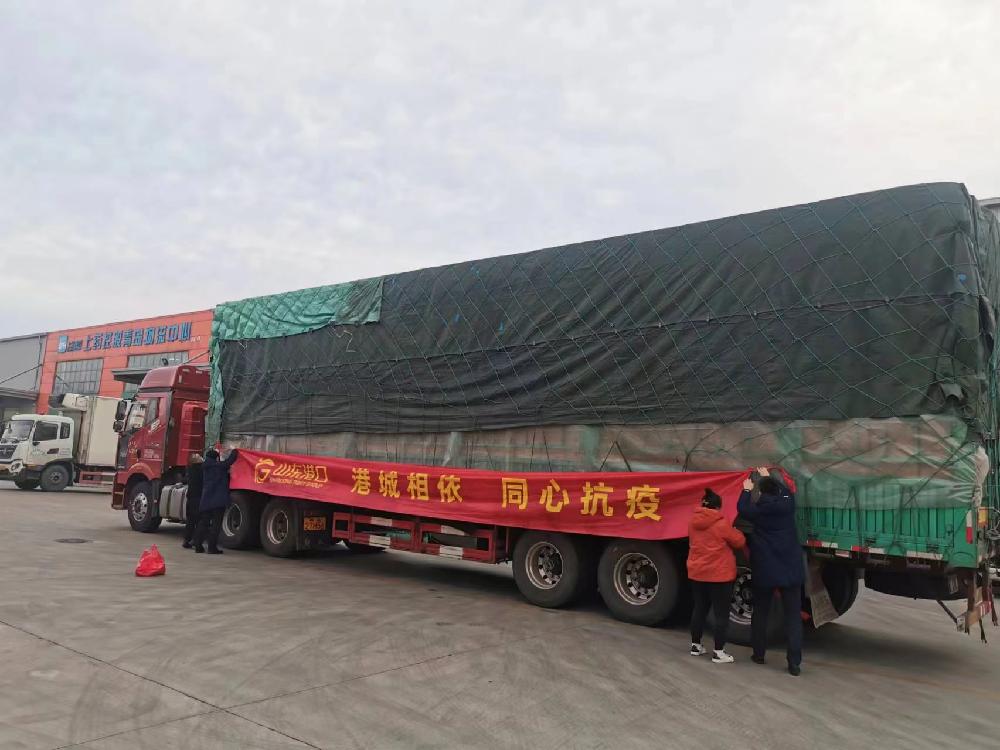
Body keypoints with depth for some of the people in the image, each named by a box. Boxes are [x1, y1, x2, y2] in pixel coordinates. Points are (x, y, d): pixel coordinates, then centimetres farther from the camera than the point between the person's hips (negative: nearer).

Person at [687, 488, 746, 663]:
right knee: (721, 613, 3)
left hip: (697, 573, 6)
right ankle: (719, 652, 6)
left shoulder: (693, 522, 3)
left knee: (700, 608, 17)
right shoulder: (721, 523, -16)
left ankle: (695, 645, 26)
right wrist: (734, 531, 15)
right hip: (719, 575, -6)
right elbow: (739, 542, -5)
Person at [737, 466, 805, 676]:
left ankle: (759, 654, 24)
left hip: (764, 570, -1)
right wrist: (769, 477, 34)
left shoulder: (758, 509, -8)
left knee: (760, 613, 15)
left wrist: (747, 489, 30)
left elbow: (742, 508, 15)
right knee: (793, 615, 3)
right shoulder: (788, 503, -4)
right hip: (790, 568, 1)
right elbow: (786, 490, 20)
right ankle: (794, 663, -1)